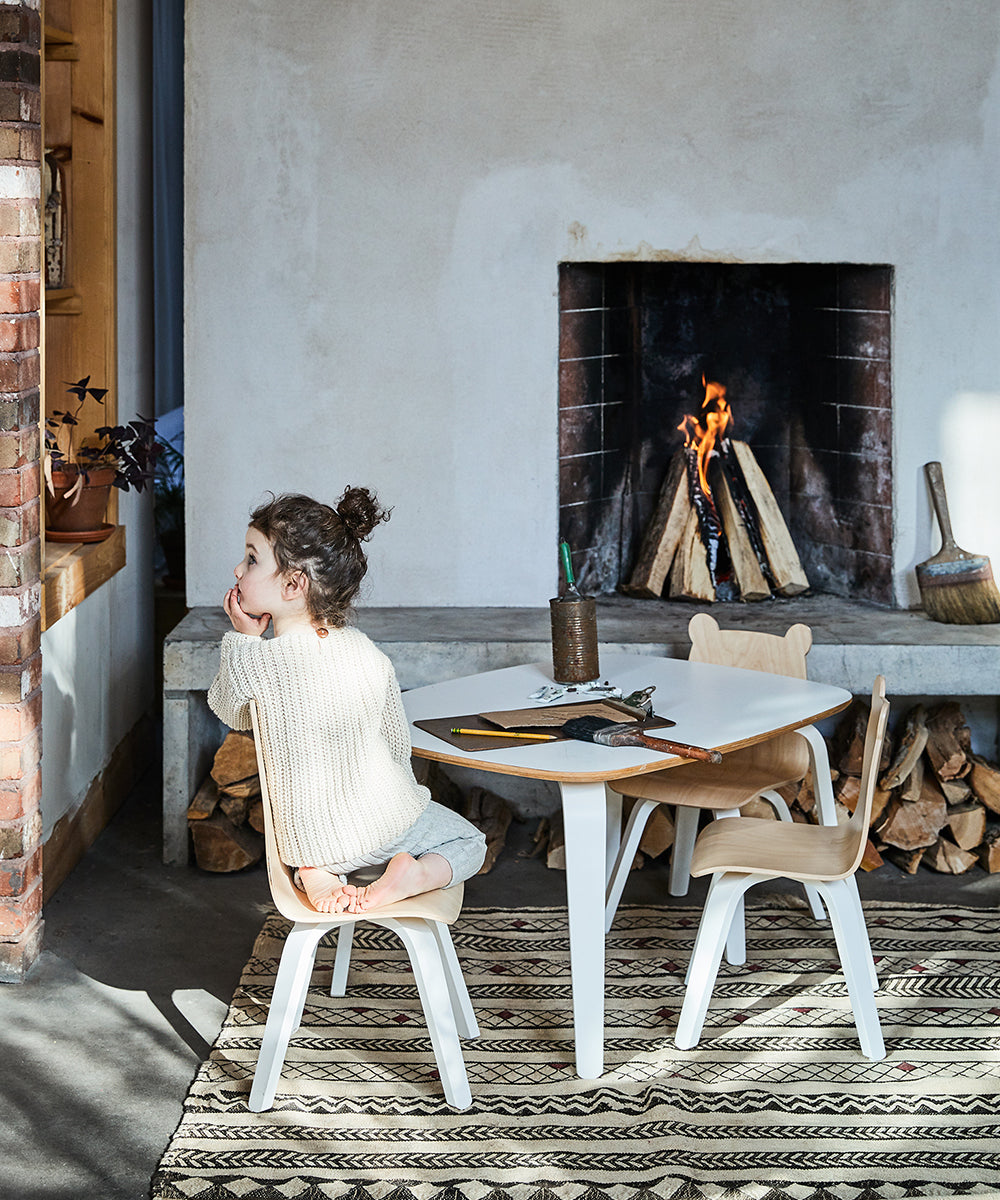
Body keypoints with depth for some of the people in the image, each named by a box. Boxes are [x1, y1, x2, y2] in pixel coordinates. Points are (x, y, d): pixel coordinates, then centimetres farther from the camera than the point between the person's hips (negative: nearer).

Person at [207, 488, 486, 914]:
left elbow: (230, 712, 4)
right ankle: (419, 874, -7)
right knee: (468, 840, 25)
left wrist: (241, 637, -1)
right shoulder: (367, 653, -10)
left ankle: (314, 873, 4)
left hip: (307, 836, 0)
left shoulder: (252, 660, -19)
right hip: (387, 828, 0)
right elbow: (398, 741, 3)